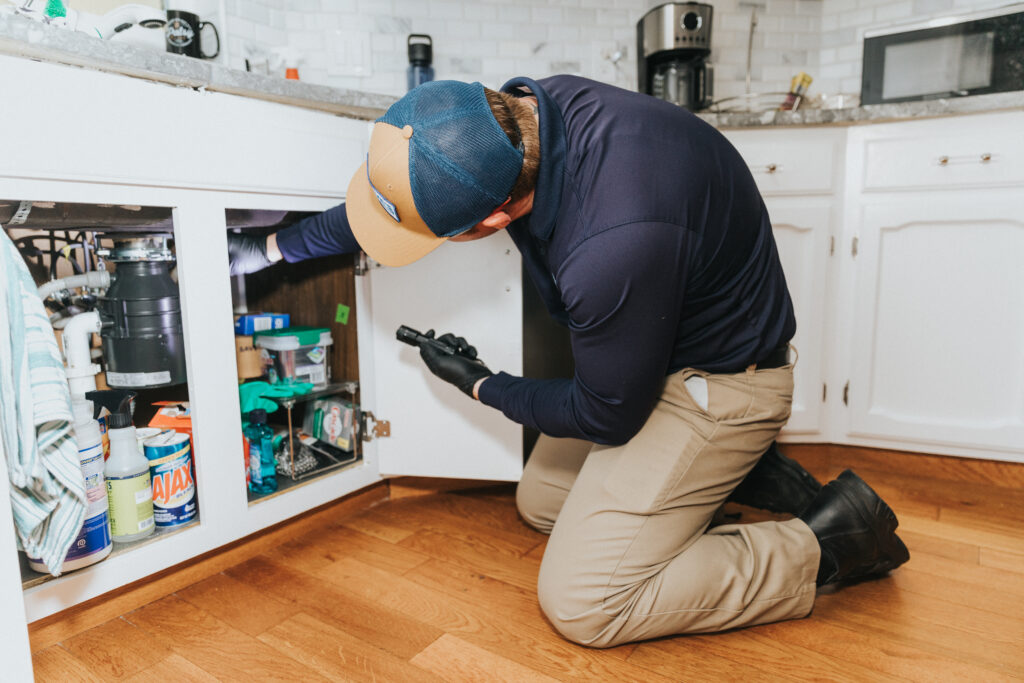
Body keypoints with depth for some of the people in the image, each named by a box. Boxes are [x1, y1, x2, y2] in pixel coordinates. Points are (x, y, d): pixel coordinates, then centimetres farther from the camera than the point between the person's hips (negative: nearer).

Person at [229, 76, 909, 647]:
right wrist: (278, 247, 14)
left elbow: (606, 417, -20)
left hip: (718, 384, -8)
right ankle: (741, 471, 17)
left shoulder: (616, 245, -39)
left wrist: (481, 385, -5)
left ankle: (831, 539, 2)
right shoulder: (517, 111, -14)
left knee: (581, 606, -9)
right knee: (540, 499, 17)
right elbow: (392, 195, 5)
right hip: (657, 348, 9)